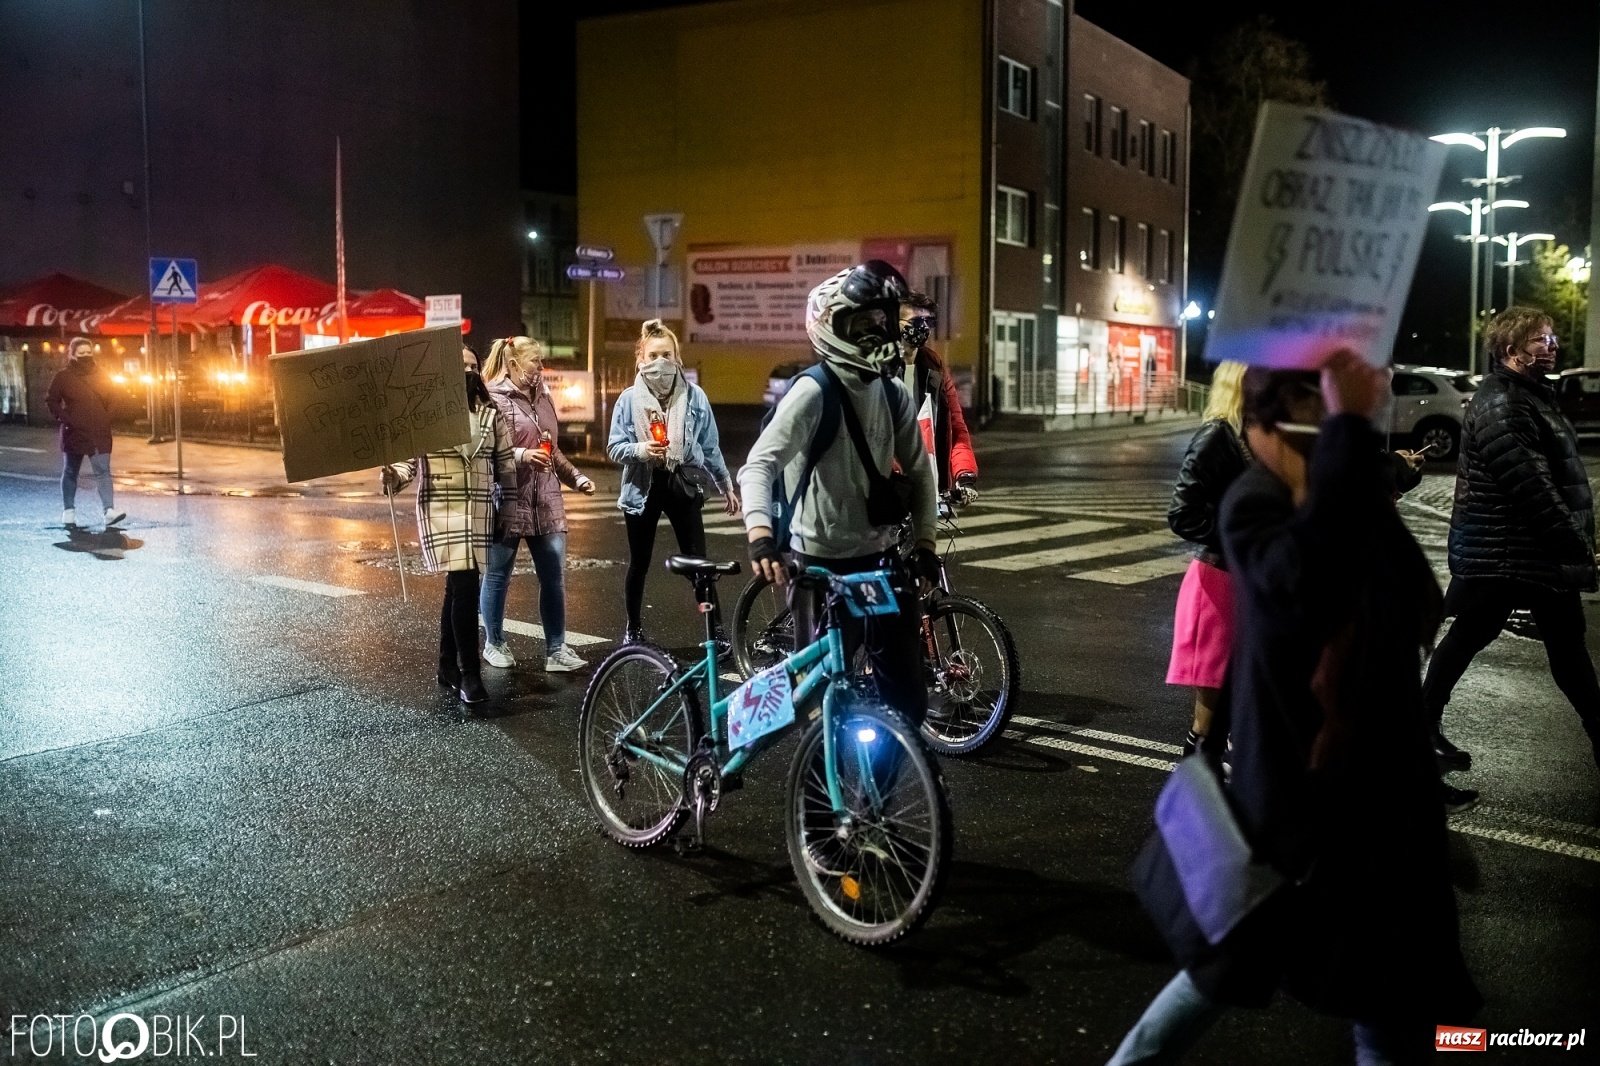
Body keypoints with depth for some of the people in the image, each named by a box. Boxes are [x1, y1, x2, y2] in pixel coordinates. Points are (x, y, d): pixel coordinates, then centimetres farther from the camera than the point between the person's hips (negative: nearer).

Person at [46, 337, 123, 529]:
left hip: (99, 434, 1)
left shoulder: (100, 376, 7)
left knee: (103, 471, -10)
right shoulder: (63, 377, -1)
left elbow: (109, 401, 16)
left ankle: (110, 510, -20)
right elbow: (51, 401, 2)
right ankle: (69, 511, 23)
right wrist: (64, 418, -11)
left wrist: (106, 421, 4)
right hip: (74, 433, -1)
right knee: (70, 472, 12)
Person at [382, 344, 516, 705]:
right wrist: (394, 476, -29)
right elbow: (408, 458, -7)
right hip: (442, 511, -4)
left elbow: (505, 463, 12)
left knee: (456, 587, 12)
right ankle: (469, 673, -5)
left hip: (478, 511, 5)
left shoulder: (490, 414, 8)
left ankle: (448, 666, 24)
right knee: (465, 586, -14)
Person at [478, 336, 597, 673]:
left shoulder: (543, 396, 15)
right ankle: (494, 644, 24)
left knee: (554, 576, 2)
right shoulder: (493, 398, -8)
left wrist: (576, 478, 14)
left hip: (546, 502, 6)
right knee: (497, 575, 8)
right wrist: (521, 455, -24)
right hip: (507, 502, -6)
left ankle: (556, 649, 8)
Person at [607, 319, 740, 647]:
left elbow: (710, 447, 5)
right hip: (642, 488, 1)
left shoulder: (694, 395, -3)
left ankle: (717, 630, 5)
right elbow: (614, 447, -3)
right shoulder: (629, 398, -5)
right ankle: (634, 629, 28)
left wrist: (726, 486, 10)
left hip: (683, 486, 0)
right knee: (639, 564, 12)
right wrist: (640, 450, -23)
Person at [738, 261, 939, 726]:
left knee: (908, 696, 8)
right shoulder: (813, 392, -15)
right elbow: (760, 464, -26)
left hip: (879, 558, 6)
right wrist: (760, 534, -42)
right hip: (823, 564, -6)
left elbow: (917, 470, 14)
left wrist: (924, 542, 7)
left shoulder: (894, 393, 4)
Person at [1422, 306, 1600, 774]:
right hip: (1499, 554, -10)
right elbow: (1531, 489, -26)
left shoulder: (1531, 395, 13)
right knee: (1468, 637, 2)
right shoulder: (1500, 406, -20)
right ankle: (1425, 725, 16)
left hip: (1544, 551, 10)